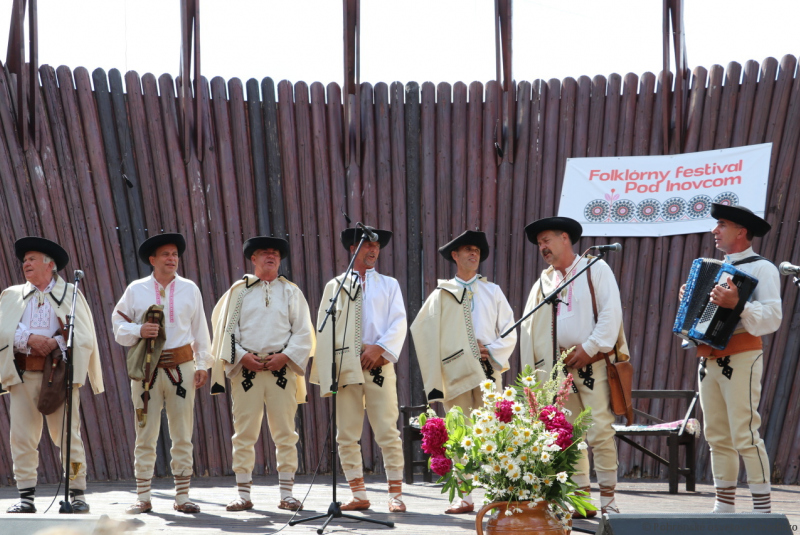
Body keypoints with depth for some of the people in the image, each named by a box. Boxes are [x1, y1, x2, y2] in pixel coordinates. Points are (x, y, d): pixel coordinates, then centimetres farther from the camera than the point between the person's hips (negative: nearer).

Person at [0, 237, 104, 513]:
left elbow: (85, 337, 1)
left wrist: (56, 343, -14)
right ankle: (26, 497, 3)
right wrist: (29, 339, -12)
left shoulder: (71, 294, 10)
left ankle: (77, 495, 1)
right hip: (22, 374, 2)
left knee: (68, 435, -5)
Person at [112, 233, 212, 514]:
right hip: (147, 369, -1)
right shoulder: (136, 290, 5)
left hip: (181, 366, 1)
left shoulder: (189, 289, 9)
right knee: (145, 434, 0)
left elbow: (199, 329, 12)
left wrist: (202, 364, 6)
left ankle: (182, 496, 8)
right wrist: (139, 330, -12)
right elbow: (118, 324, 8)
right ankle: (143, 498, 6)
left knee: (182, 435, 2)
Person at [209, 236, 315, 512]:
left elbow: (303, 332, 7)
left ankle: (286, 494, 4)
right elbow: (226, 328, 6)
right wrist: (242, 356, -8)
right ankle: (244, 494, 5)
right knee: (244, 433, -1)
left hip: (282, 370, 1)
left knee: (285, 432, 0)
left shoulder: (290, 291, 10)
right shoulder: (239, 290, 9)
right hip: (246, 369, 0)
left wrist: (286, 356, -7)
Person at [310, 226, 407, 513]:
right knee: (347, 435, 0)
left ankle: (396, 495, -3)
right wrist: (326, 373, 0)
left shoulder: (389, 285, 14)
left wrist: (380, 348, -13)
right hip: (345, 367, 1)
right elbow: (324, 331, 9)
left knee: (388, 432, -6)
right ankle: (359, 495, 7)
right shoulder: (335, 285, 13)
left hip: (379, 365, -1)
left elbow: (398, 323, 3)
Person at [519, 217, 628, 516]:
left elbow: (611, 313, -7)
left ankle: (608, 498, -7)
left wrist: (589, 348, -12)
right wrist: (530, 369, 6)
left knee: (600, 431, -11)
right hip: (559, 367, 5)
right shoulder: (543, 283, 17)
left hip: (593, 363, -5)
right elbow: (529, 329, 14)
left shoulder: (596, 270, 3)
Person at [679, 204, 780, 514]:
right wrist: (689, 300, 11)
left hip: (741, 359, -8)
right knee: (717, 436, 8)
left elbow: (772, 318, -17)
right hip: (709, 358, 8)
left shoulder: (761, 268, -5)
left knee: (745, 435, -12)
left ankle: (762, 509, -11)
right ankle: (724, 506, 13)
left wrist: (737, 304, -30)